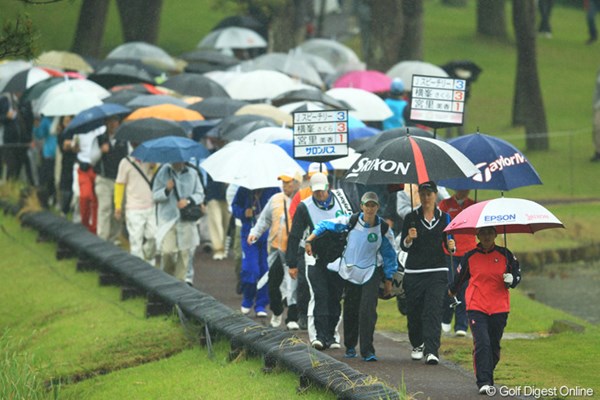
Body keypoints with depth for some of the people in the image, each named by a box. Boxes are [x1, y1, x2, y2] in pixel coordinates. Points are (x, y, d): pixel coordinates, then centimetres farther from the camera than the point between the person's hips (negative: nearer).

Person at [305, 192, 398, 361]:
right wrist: (310, 240, -2)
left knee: (368, 310, -14)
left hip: (371, 272, -2)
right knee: (350, 310, 10)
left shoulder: (383, 229, -7)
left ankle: (367, 350, -14)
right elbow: (325, 225, 5)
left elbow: (390, 255, 4)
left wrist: (388, 280, 6)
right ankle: (350, 347, 27)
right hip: (350, 271, 2)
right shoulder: (351, 221, -8)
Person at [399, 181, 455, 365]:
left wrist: (451, 246, -10)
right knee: (414, 311, 5)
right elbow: (403, 246, 1)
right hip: (414, 272, 0)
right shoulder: (411, 218, 4)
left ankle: (431, 351, -17)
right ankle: (417, 345, 29)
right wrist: (409, 238, -20)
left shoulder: (444, 218, 7)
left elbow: (448, 243, 13)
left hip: (437, 272, 0)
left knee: (433, 311, -12)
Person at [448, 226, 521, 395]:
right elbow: (460, 276, 21)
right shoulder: (470, 257, 4)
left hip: (499, 309, 2)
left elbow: (517, 272, 12)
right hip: (476, 308, -2)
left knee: (494, 346, 9)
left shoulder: (505, 255, 4)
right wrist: (453, 291, 36)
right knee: (482, 343, -16)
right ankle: (484, 382, -18)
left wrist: (512, 280, -11)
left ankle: (488, 378, 29)